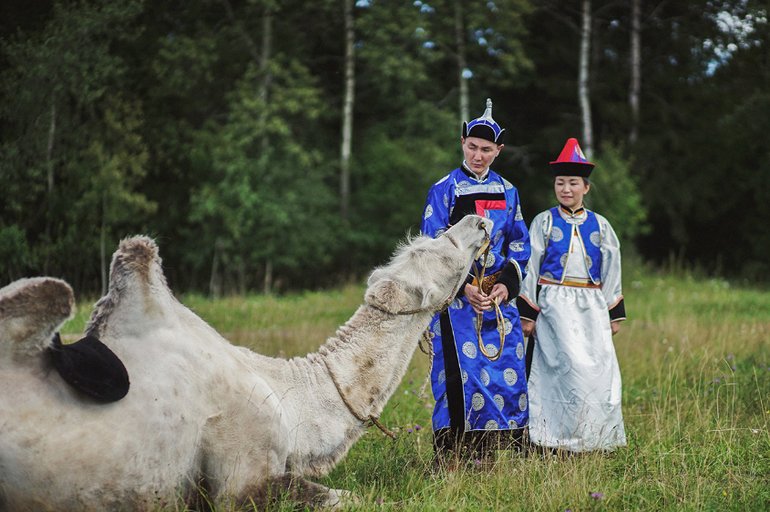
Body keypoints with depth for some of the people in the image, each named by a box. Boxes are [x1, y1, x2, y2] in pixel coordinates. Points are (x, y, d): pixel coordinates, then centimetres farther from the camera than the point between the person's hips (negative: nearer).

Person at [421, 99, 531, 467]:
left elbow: (519, 244, 14)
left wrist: (508, 284, -3)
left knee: (504, 370, 2)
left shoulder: (507, 192, 12)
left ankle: (487, 454, 12)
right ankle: (448, 457, -2)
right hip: (456, 295, -4)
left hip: (499, 296, 4)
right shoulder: (444, 190, -2)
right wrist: (463, 288, -15)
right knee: (459, 371, -10)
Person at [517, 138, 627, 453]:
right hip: (555, 305, -3)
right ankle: (569, 439, -9)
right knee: (575, 366, -16)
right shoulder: (544, 223, 4)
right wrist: (527, 314, -2)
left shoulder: (600, 225, 11)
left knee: (601, 367, -4)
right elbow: (530, 268, 3)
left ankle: (599, 439, 6)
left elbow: (611, 271, 15)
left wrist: (614, 315, 11)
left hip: (592, 307, 3)